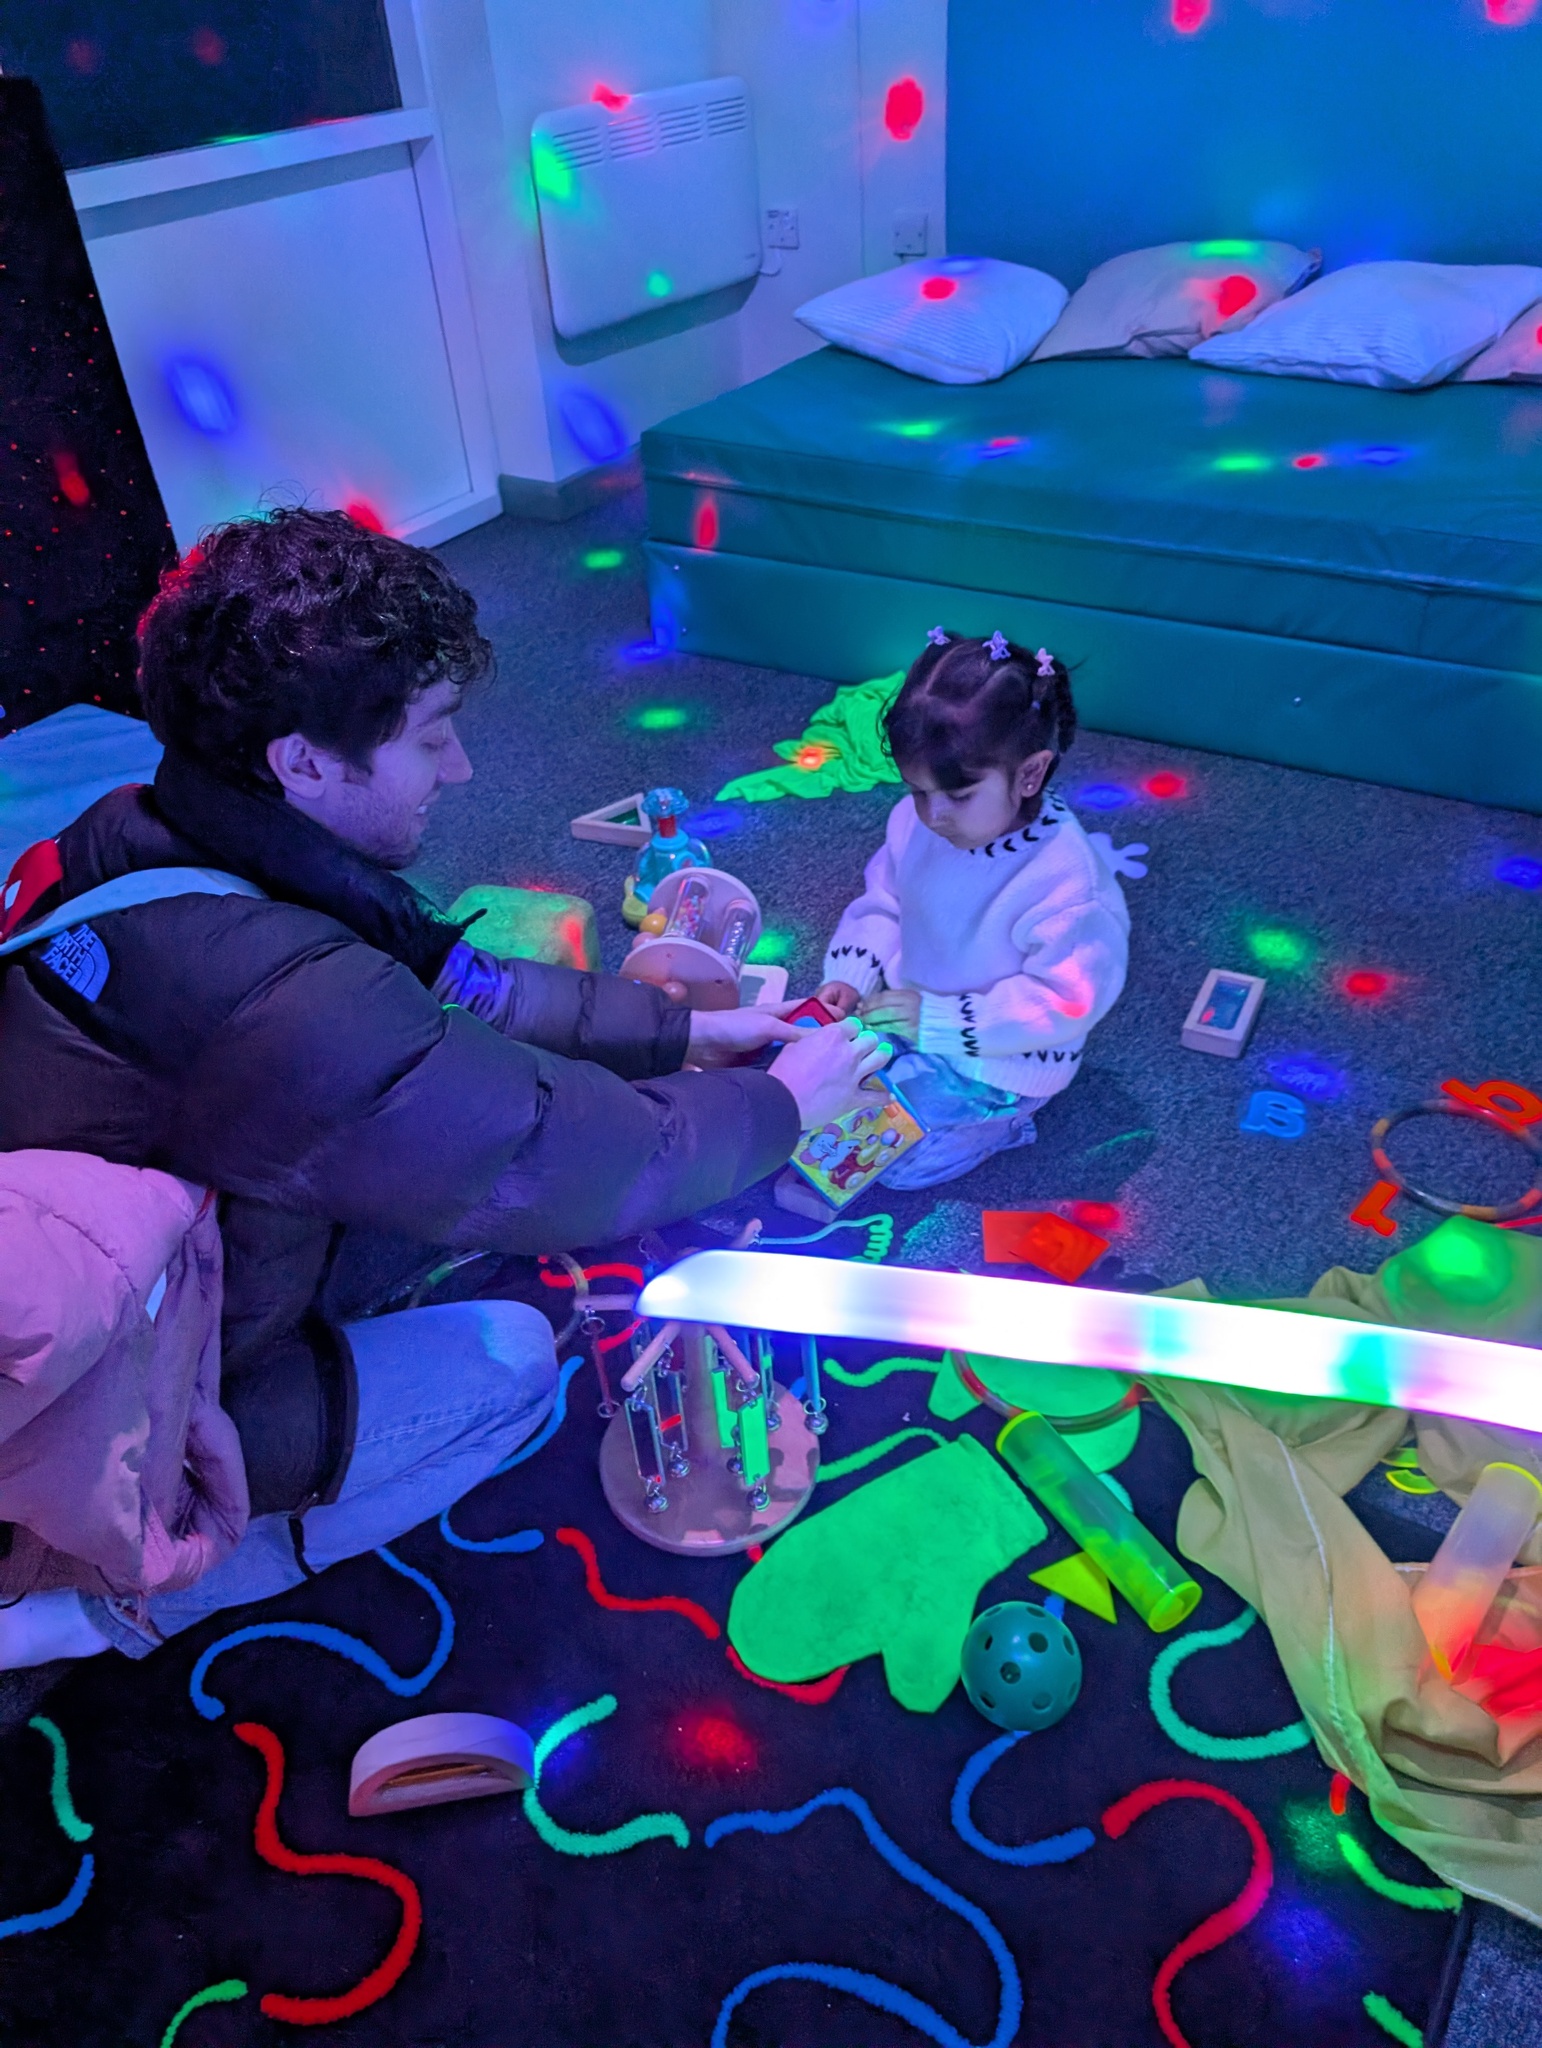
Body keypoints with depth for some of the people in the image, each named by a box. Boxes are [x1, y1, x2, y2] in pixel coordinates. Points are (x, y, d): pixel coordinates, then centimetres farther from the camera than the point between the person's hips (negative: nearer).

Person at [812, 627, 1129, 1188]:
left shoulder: (1066, 879, -32)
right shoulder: (914, 821, -12)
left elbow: (1065, 1001, -29)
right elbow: (882, 905, 3)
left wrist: (939, 1023, -34)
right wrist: (851, 977, -15)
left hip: (992, 1062, -7)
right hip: (908, 1010, 7)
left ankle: (991, 1125, 9)